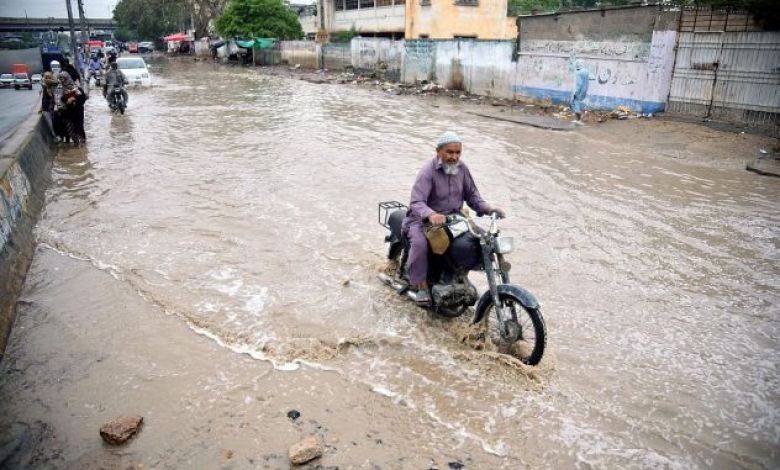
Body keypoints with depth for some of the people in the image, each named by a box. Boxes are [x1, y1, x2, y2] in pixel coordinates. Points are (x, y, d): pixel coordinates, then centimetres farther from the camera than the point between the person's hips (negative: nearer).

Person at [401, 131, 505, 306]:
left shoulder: (462, 168, 3)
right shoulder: (427, 172, -18)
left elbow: (471, 194, 10)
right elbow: (416, 202, -30)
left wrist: (487, 208, -10)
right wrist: (431, 214, -51)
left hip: (453, 219, 6)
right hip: (424, 220, -6)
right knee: (420, 243, -36)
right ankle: (421, 284, -17)